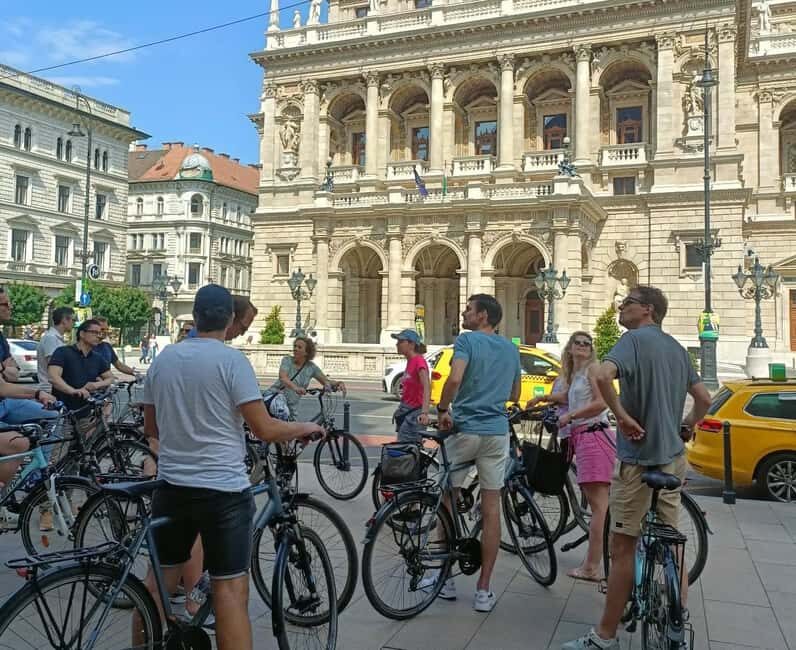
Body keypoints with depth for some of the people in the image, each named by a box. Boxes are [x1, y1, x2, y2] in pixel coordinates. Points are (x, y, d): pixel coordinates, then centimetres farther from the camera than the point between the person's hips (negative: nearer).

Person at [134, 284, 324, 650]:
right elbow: (265, 430, -14)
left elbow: (150, 428, 15)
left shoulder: (162, 359, 6)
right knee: (230, 588, -1)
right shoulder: (232, 359, -11)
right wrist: (305, 428, 3)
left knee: (159, 578, 19)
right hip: (223, 489, -6)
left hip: (171, 485, 6)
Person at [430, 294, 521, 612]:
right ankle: (483, 591, 9)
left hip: (463, 428, -4)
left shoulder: (466, 340, -6)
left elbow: (455, 378, -23)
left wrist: (442, 410, -10)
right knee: (491, 509, 5)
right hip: (497, 432, 4)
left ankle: (445, 579, 20)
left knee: (448, 503, 11)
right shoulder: (511, 348, 11)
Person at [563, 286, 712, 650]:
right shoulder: (676, 347, 13)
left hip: (639, 457, -8)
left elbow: (603, 375, -31)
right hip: (673, 457, 8)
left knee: (622, 548, -2)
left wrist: (622, 415, -21)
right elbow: (703, 398, 18)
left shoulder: (636, 339, -12)